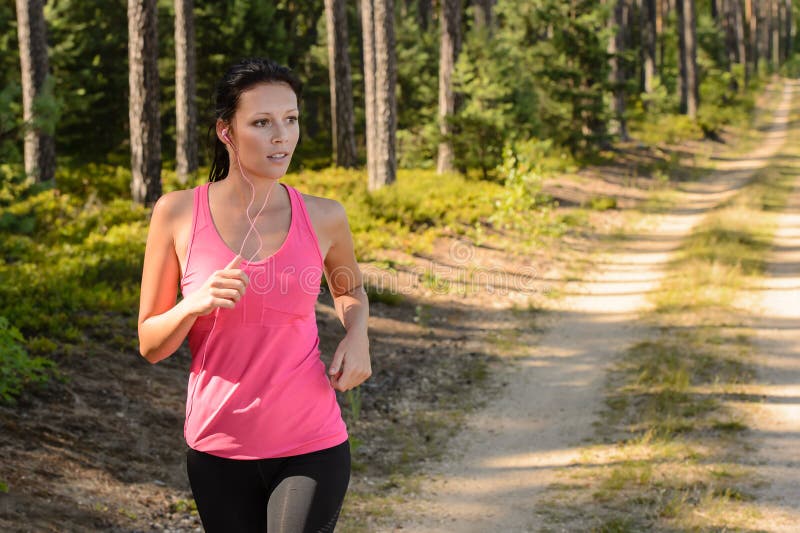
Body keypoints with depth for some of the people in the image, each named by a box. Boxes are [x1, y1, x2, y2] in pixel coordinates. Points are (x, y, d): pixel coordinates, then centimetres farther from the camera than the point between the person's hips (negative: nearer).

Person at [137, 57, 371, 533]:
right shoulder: (178, 213, -5)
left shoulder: (323, 218, -3)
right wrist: (195, 304, -20)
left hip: (312, 448, 0)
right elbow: (150, 345, 0)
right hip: (219, 452, 1)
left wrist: (357, 337, -1)